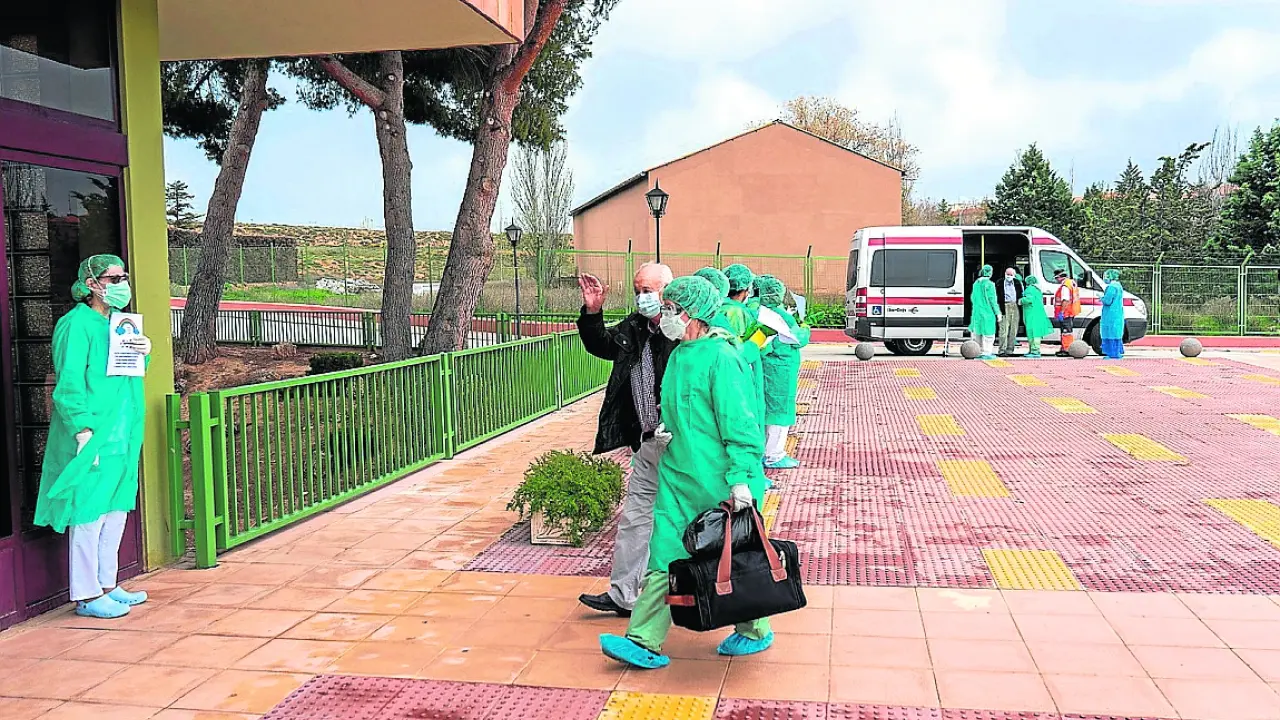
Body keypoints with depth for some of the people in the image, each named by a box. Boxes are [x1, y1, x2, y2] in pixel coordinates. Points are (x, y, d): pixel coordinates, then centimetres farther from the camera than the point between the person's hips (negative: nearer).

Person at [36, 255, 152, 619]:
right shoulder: (76, 324, -11)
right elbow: (69, 384, -16)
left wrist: (144, 352, 1)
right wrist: (83, 429, -22)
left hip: (120, 436, 9)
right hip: (92, 438, -9)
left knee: (115, 511, 15)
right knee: (88, 514, -2)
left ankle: (106, 585, 26)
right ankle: (86, 595, 7)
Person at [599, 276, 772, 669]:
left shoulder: (720, 358, -17)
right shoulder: (680, 355, 11)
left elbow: (739, 424, -20)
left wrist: (741, 478, -23)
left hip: (717, 485, -8)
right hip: (678, 479, 8)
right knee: (665, 559, 5)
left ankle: (755, 632, 29)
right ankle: (644, 642, 8)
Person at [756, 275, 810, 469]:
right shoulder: (782, 316, -17)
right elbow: (799, 340, -10)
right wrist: (805, 330, 11)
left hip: (764, 369, 8)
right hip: (780, 372, -8)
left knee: (765, 410, 16)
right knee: (780, 410, 1)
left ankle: (763, 451, 27)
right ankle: (774, 456, 5)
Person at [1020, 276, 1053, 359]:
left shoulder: (1030, 289, -11)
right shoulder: (1038, 290, 19)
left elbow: (1029, 299, -26)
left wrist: (1021, 300, -9)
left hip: (1032, 314, -10)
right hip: (1038, 314, 10)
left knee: (1033, 332, -11)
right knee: (1035, 332, 15)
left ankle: (1035, 352, -15)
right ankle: (1032, 350, 23)